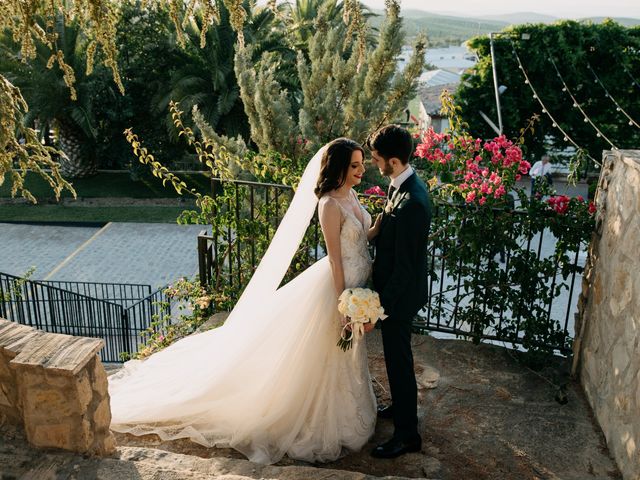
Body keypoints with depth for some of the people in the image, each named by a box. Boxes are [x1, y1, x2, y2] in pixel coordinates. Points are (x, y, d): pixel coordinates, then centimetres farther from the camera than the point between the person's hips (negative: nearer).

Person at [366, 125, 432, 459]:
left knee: (398, 361, 6)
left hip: (400, 294, -9)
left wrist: (381, 306, -23)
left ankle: (407, 435, 25)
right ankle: (400, 406, 48)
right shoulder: (404, 185, -1)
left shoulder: (411, 202, -31)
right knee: (396, 356, 26)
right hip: (396, 286, 9)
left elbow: (404, 266, -27)